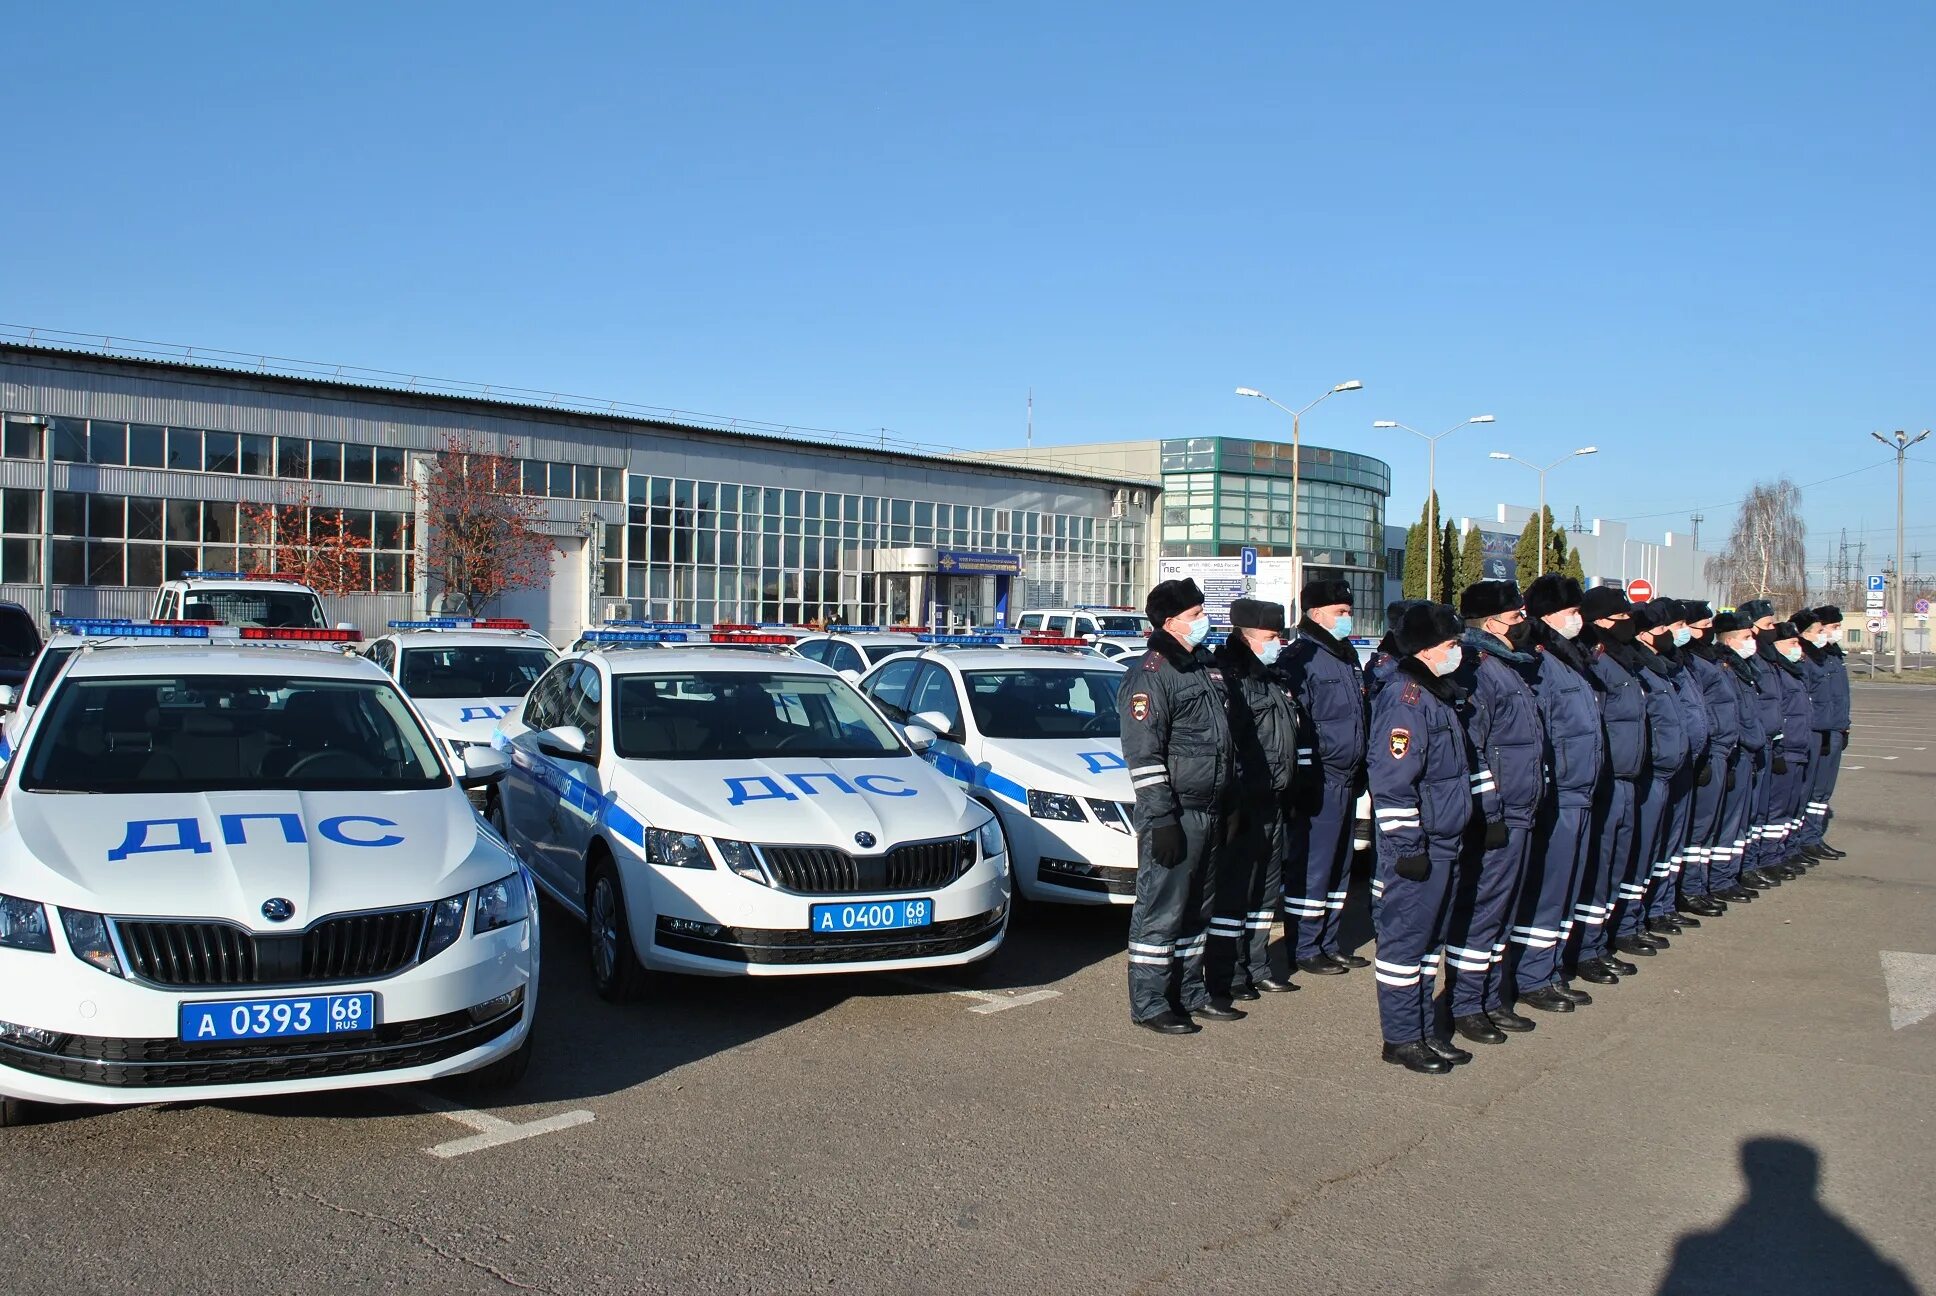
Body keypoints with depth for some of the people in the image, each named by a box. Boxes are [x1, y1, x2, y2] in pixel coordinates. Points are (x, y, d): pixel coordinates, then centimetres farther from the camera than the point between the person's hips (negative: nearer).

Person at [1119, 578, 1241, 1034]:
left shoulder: (1207, 667, 16)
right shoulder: (1151, 672, -13)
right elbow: (1144, 754, -18)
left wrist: (1230, 805, 20)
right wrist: (1161, 819, -21)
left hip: (1208, 813, 9)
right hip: (1175, 816, -9)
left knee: (1197, 908, 16)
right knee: (1160, 910, -2)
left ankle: (1189, 992, 28)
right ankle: (1148, 1003, 6)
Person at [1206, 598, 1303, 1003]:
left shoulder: (1271, 681, 18)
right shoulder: (1227, 677, -14)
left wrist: (1290, 797, 21)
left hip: (1273, 806, 10)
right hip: (1243, 806, -10)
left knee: (1265, 889, 16)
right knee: (1233, 891, -3)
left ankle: (1256, 967, 27)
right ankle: (1226, 977, 5)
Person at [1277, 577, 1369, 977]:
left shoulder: (1347, 657, 17)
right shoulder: (1301, 658, -12)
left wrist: (1360, 771, 21)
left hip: (1348, 778, 9)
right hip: (1320, 778, -9)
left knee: (1339, 867, 14)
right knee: (1312, 867, -4)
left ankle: (1329, 944, 23)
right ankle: (1304, 948, 4)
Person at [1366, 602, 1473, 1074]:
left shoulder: (1439, 694, 14)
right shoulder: (1406, 698, -18)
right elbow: (1393, 780, -23)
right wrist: (1407, 845, -22)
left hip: (1443, 842, 10)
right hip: (1417, 842, -10)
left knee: (1428, 936, 17)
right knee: (1406, 937, -1)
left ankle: (1424, 1030, 27)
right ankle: (1401, 1039, 9)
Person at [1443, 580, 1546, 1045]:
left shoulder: (1511, 668, 16)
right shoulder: (1476, 670, -15)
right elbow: (1468, 749, -21)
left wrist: (1528, 808, 22)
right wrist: (1487, 814, -21)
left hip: (1518, 814, 10)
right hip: (1494, 817, -10)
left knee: (1502, 909, 16)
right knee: (1479, 909, -3)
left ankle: (1491, 999, 26)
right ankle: (1464, 1007, 6)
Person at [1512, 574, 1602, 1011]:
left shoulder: (1570, 659, 17)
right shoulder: (1538, 660, -15)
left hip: (1579, 795, 10)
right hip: (1556, 795, -10)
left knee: (1566, 888, 15)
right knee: (1545, 890, -3)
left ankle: (1550, 971, 25)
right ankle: (1530, 979, 6)